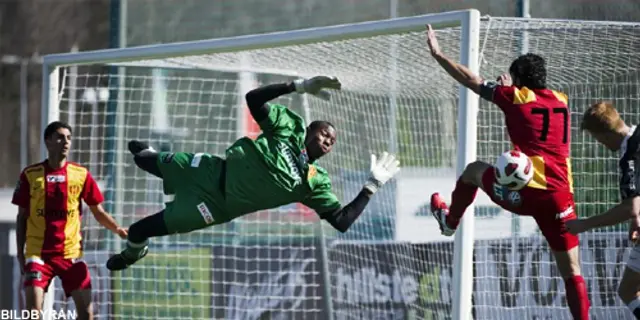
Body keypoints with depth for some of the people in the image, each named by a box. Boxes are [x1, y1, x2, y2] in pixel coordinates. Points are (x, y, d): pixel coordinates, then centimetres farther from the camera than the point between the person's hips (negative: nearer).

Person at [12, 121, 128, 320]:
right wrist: (20, 253, 2)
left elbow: (99, 213, 7)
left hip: (71, 253, 2)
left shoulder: (81, 175, 2)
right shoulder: (30, 175, 0)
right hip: (38, 253, -2)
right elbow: (22, 217, 6)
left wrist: (118, 229, -11)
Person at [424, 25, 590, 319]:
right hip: (560, 197, 3)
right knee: (571, 271, 5)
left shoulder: (516, 96, 1)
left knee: (474, 170, 28)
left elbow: (471, 80, 8)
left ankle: (450, 221, 50)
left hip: (525, 191, -3)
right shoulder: (560, 101, 14)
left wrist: (437, 54, 18)